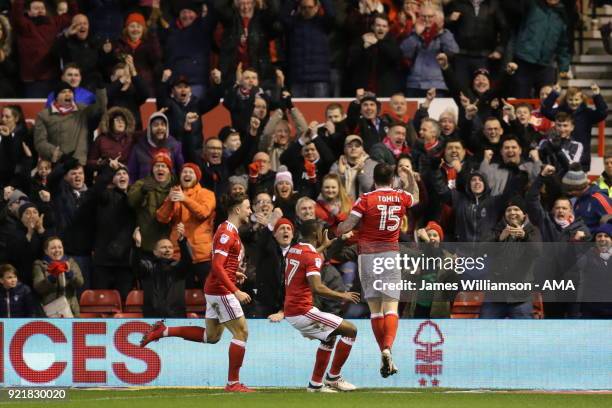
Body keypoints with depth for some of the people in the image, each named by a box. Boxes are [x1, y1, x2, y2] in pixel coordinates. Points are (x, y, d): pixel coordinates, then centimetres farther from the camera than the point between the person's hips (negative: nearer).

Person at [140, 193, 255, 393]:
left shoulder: (230, 231, 15)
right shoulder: (226, 232, -17)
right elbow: (217, 266, -23)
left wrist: (234, 274, 12)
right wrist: (236, 292, -25)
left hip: (215, 290, 10)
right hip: (221, 290, -10)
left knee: (211, 336, 17)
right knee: (241, 332, -7)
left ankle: (163, 331, 17)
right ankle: (233, 382, -4)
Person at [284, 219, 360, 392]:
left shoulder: (293, 250, 12)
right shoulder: (312, 256, -15)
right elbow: (317, 288, -25)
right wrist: (342, 296, -14)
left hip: (289, 311, 10)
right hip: (303, 311, -10)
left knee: (329, 337, 28)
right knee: (350, 330, -3)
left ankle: (315, 384, 23)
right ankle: (333, 377, 2)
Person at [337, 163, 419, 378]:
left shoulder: (366, 199, -6)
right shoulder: (401, 197, 3)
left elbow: (346, 226, -10)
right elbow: (415, 198, 28)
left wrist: (335, 231, 11)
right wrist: (411, 178, 45)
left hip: (367, 254, -1)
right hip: (390, 253, 1)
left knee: (375, 309, 7)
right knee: (391, 306, -6)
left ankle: (384, 352, 7)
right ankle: (387, 347, -28)